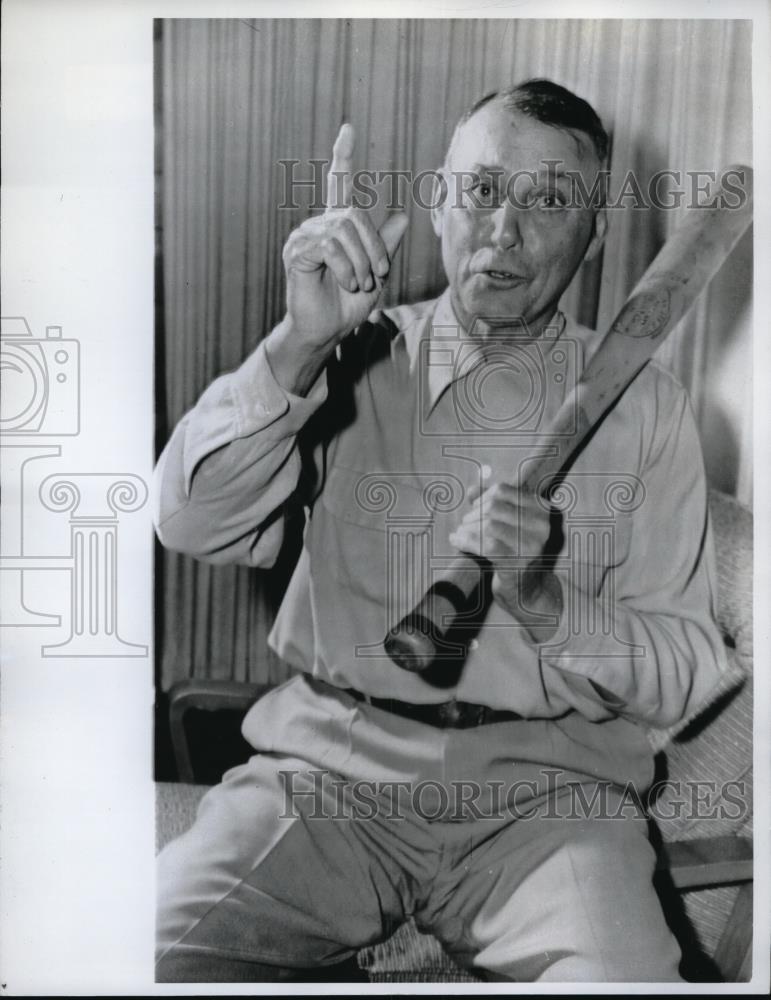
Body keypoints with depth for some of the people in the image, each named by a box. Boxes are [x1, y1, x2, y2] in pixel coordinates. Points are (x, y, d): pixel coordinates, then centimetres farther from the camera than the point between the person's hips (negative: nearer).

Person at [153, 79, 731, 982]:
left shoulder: (642, 405, 4)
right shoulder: (352, 361, 4)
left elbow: (685, 671, 3)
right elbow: (193, 525, -9)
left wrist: (546, 605, -16)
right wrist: (300, 342, -20)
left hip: (544, 781, 0)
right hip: (332, 757, 1)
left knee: (622, 971, -26)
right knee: (149, 950, -18)